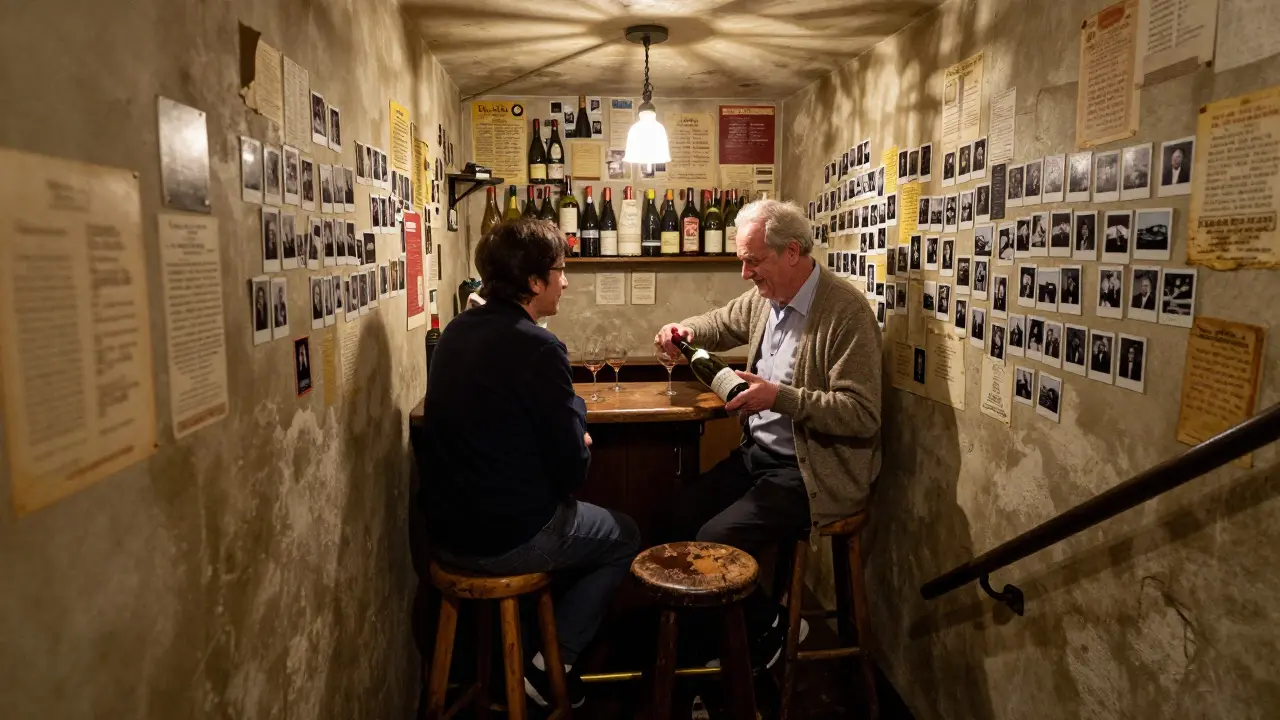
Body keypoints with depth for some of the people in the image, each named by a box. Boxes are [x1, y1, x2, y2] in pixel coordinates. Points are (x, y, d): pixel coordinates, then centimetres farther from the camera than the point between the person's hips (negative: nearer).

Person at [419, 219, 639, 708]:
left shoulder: (456, 331, 3)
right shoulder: (537, 347, -21)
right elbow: (571, 471, -17)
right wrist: (582, 446, 4)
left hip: (445, 530, 8)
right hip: (508, 539, -7)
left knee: (574, 516, 31)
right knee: (625, 536, 18)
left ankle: (532, 648, 33)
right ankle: (552, 663, 15)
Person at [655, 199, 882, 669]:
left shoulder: (846, 311, -18)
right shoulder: (762, 298, 5)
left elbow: (863, 415, -22)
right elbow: (720, 324, 26)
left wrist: (779, 396, -29)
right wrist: (682, 331, 2)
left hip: (813, 471, -8)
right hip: (758, 452, 8)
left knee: (715, 541, -19)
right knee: (680, 519, -3)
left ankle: (769, 629, 10)